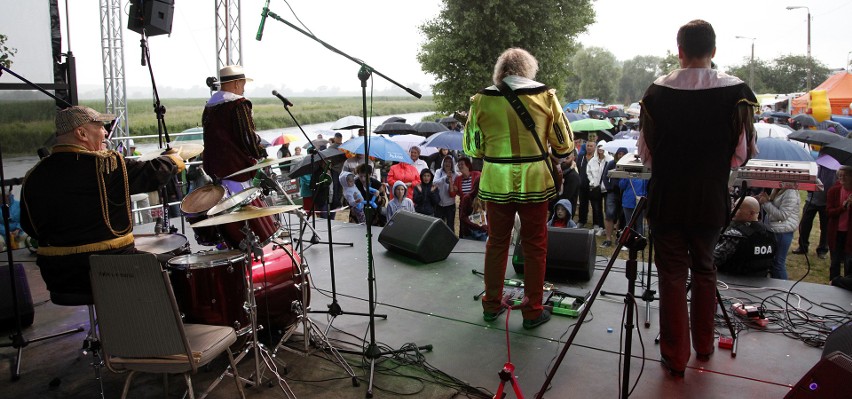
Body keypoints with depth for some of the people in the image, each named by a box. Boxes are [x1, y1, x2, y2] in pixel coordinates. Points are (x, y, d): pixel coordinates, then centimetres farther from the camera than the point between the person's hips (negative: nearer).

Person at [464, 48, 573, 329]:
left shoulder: (482, 99, -2)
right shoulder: (545, 95, -3)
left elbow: (471, 147, 3)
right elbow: (564, 144, 2)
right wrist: (552, 153, 23)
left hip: (496, 182, 1)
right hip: (534, 181, -1)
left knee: (496, 242, 16)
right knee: (535, 246, 11)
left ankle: (491, 306, 26)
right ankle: (533, 311, 17)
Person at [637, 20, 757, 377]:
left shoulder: (657, 92, -10)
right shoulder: (735, 92, -11)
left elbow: (645, 152, -1)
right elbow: (742, 153, -4)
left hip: (666, 200, -1)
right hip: (711, 200, 1)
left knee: (672, 274, 8)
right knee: (704, 270, 19)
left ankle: (675, 357, 14)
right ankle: (703, 345, 33)